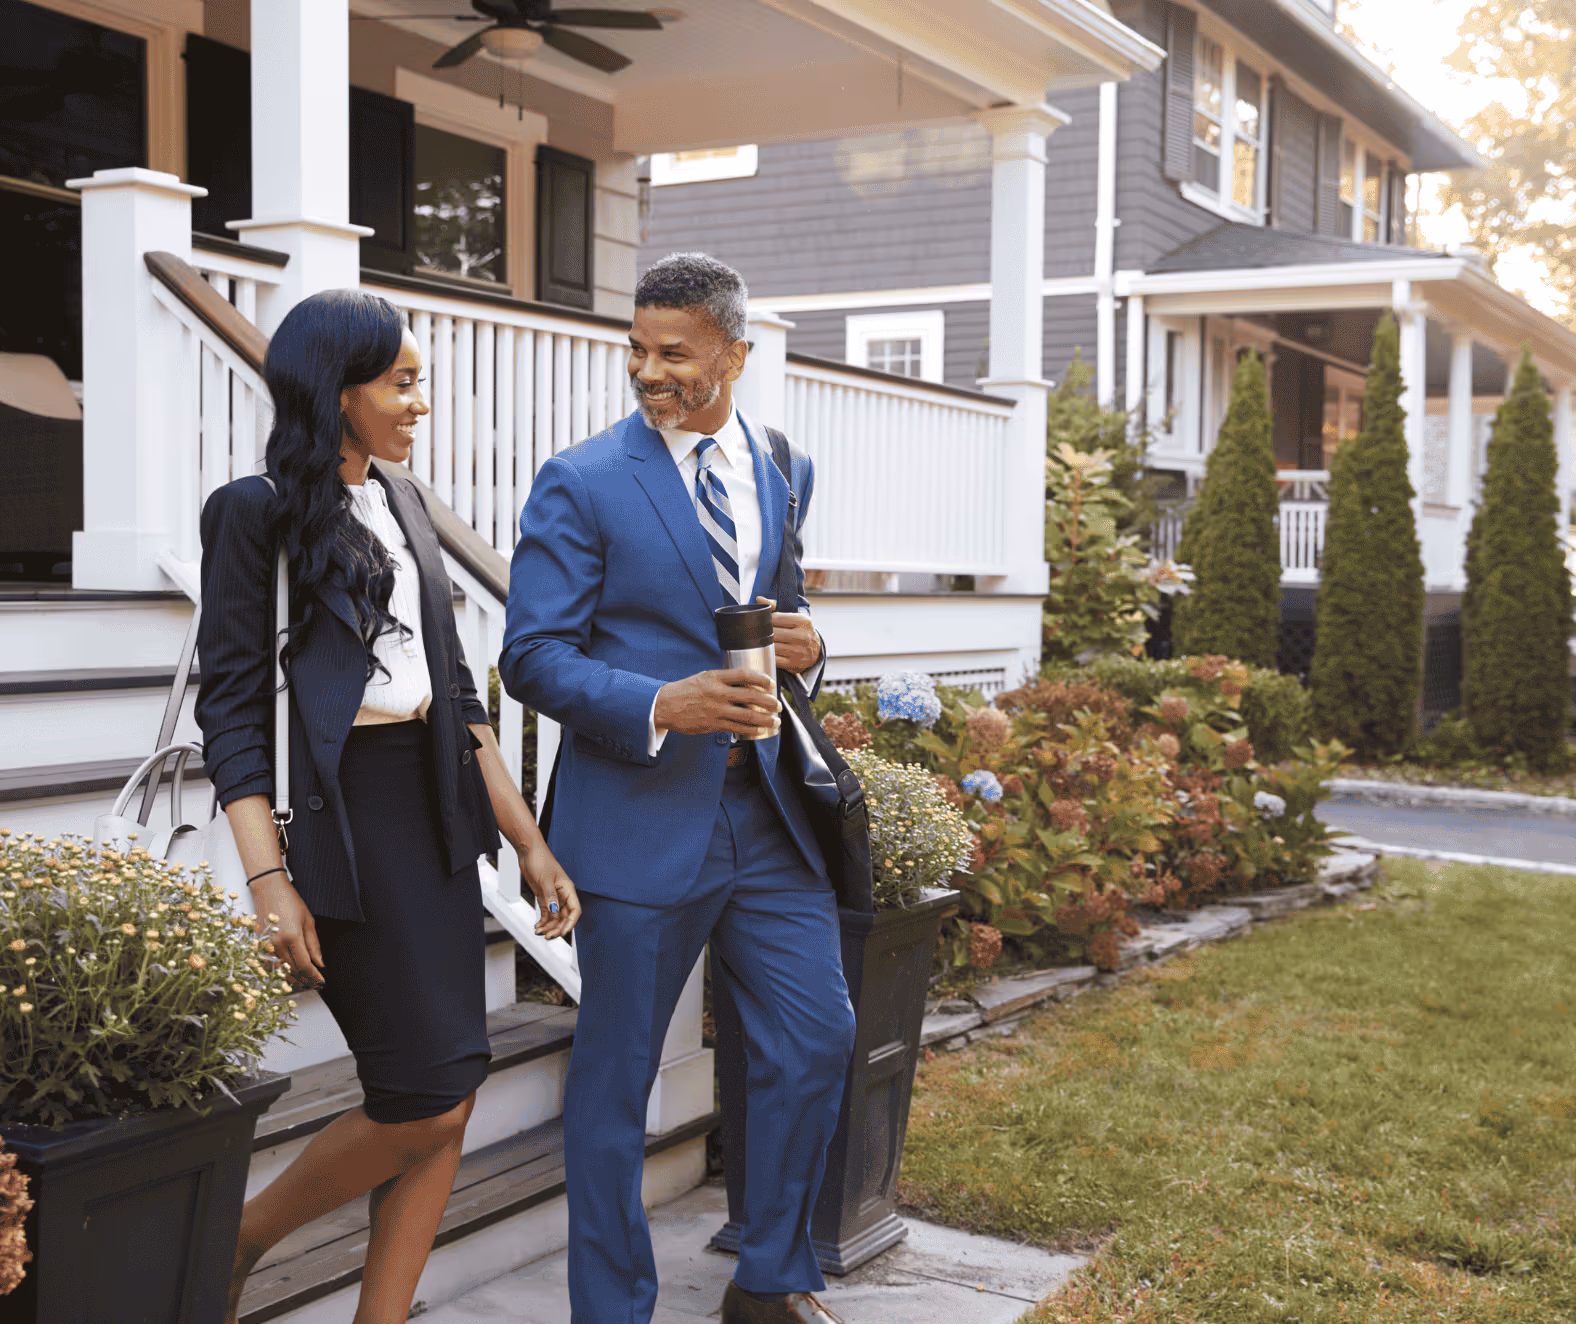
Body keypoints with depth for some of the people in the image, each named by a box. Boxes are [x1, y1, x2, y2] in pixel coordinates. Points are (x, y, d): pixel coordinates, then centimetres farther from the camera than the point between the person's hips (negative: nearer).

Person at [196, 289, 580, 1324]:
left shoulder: (403, 501, 15)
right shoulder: (257, 509, -6)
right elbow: (231, 705, -10)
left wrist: (529, 841, 12)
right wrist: (269, 880, -19)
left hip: (436, 809, 7)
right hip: (339, 815, -7)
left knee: (450, 1102, 5)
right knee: (426, 1101, -6)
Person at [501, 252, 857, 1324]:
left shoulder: (783, 474, 10)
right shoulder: (582, 485, -7)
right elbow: (534, 658, -9)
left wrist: (805, 645, -2)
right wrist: (662, 706, -23)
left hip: (764, 810, 5)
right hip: (641, 817, -5)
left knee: (819, 1041, 8)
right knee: (615, 1078, 6)